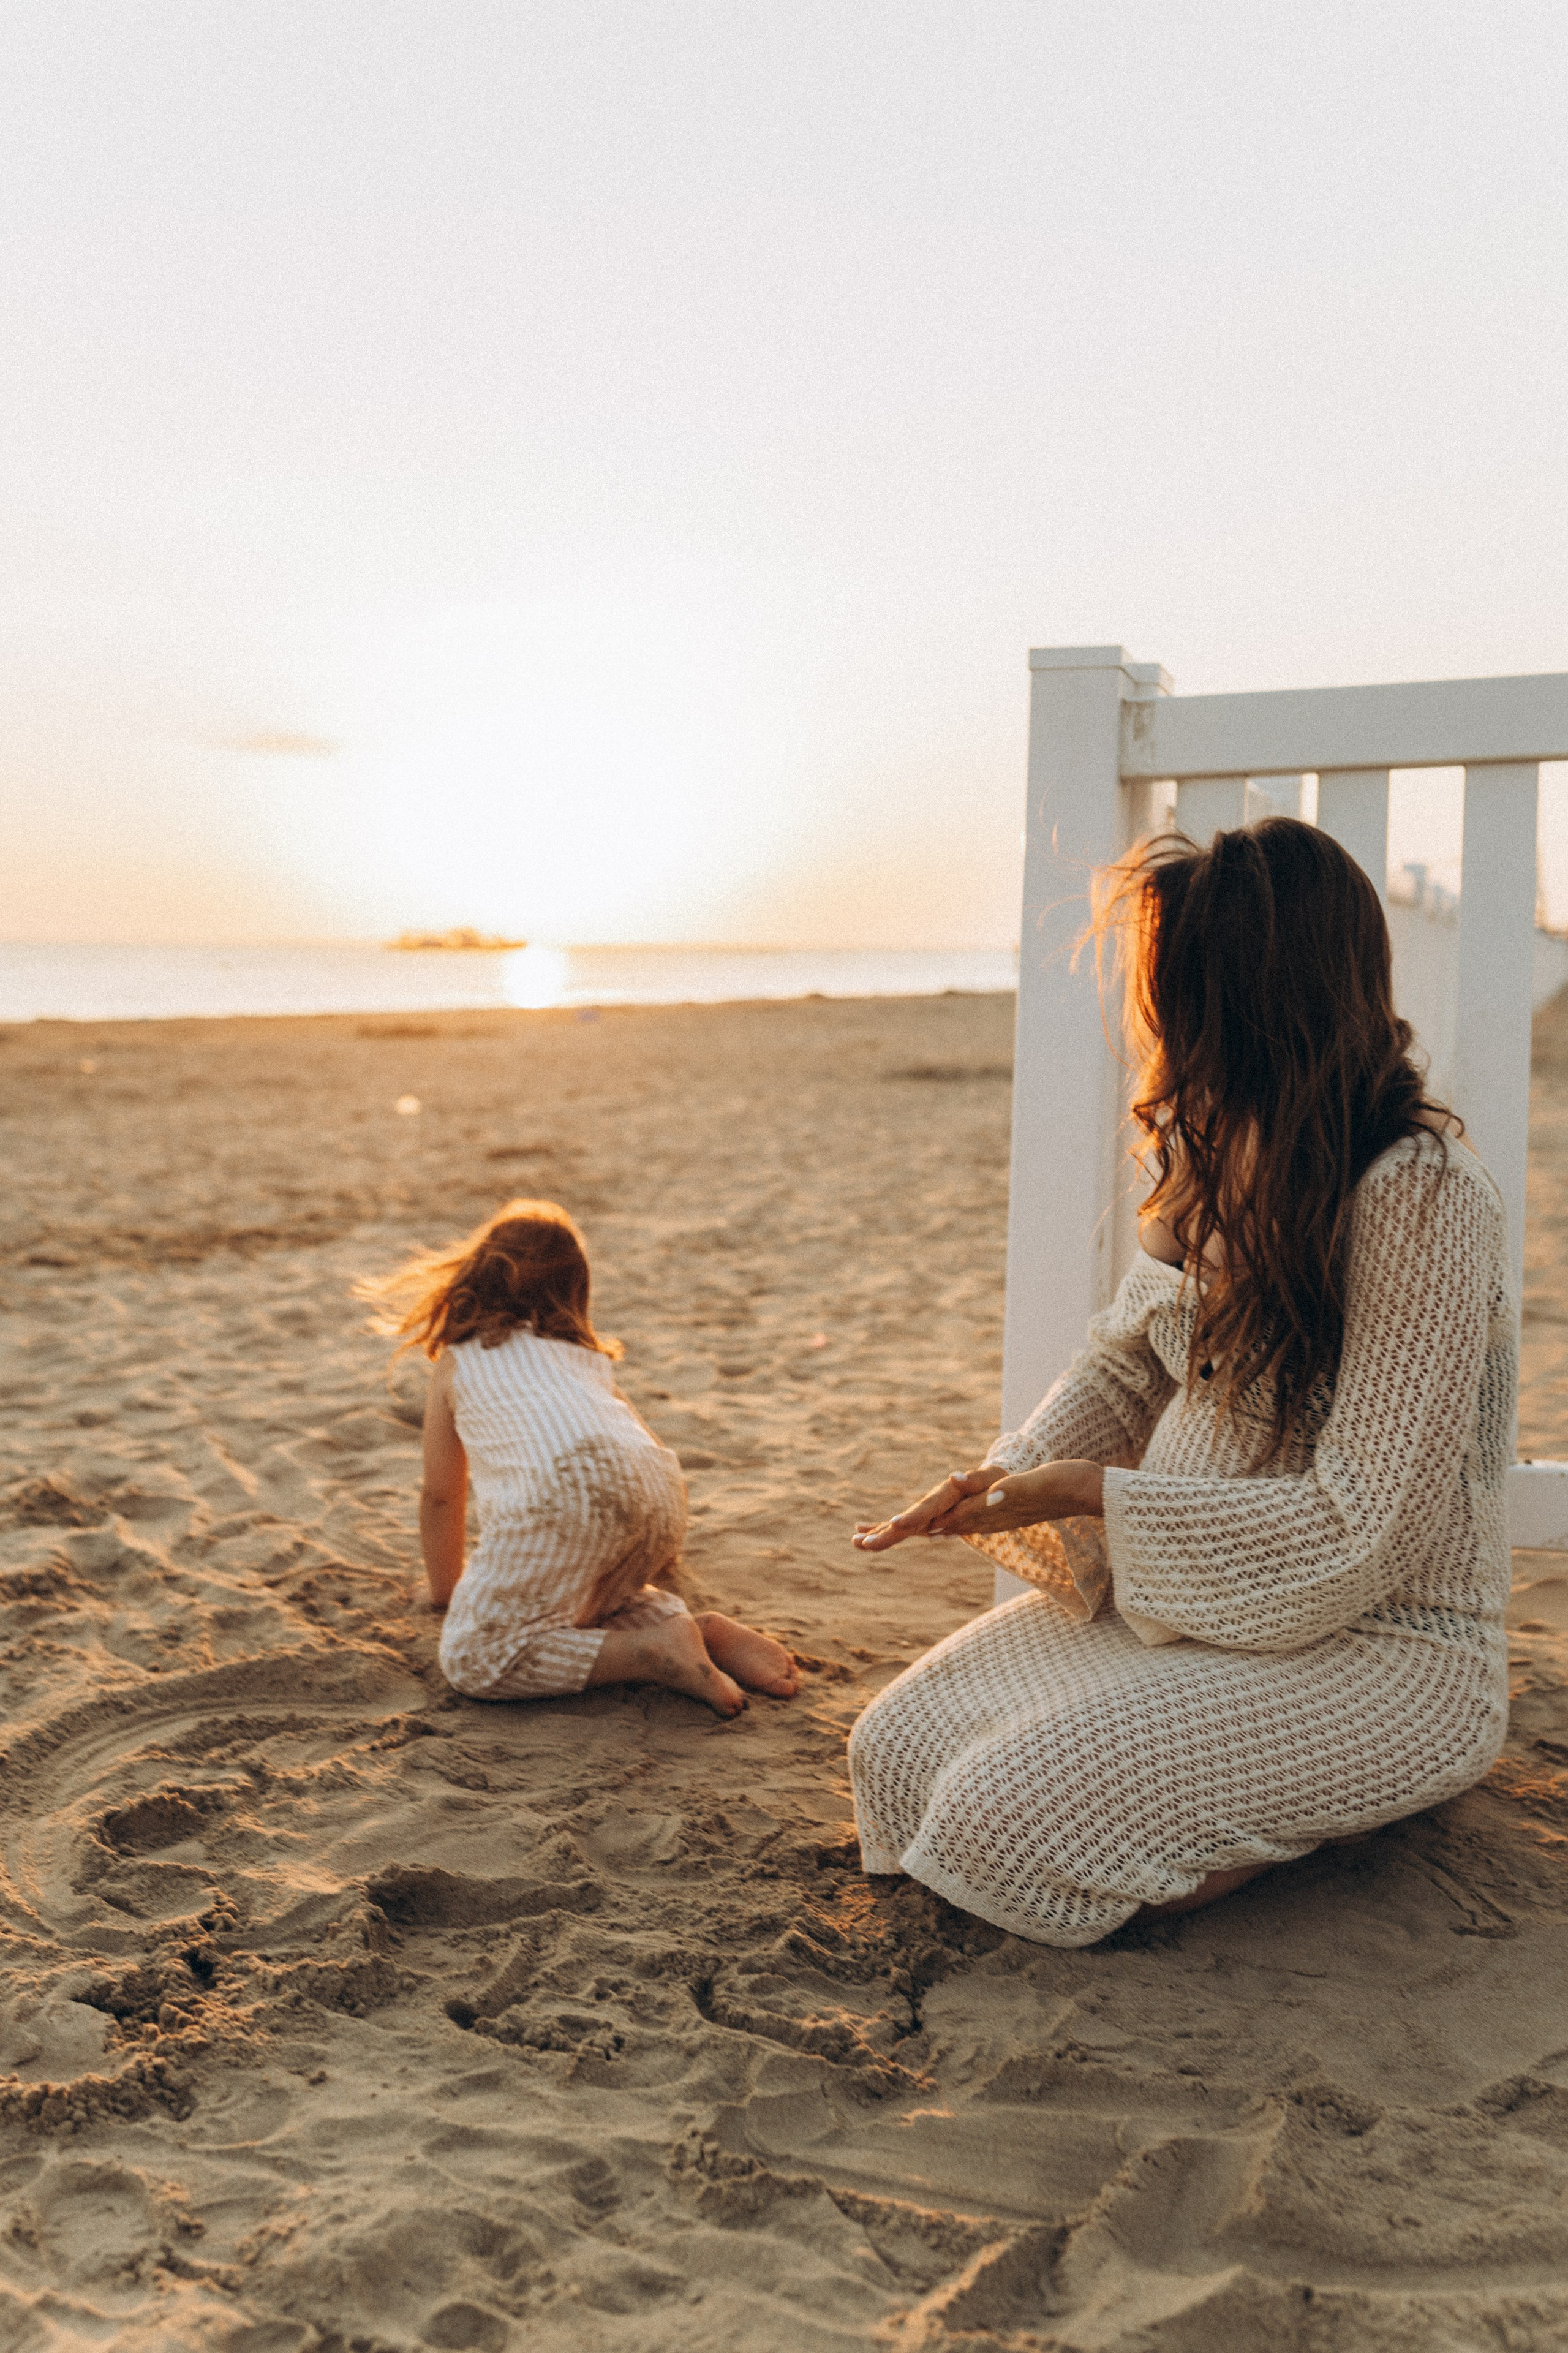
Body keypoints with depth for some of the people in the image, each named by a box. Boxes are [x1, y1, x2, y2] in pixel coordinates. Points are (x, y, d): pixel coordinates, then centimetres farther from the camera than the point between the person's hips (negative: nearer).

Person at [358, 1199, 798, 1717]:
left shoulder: (455, 1364, 25)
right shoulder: (586, 1354, 35)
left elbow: (440, 1497, 29)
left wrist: (447, 1591, 43)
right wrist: (654, 1556, 58)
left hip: (560, 1497, -6)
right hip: (659, 1493, 6)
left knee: (472, 1657, 3)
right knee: (599, 1599, 34)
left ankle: (652, 1652, -10)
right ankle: (708, 1631, 9)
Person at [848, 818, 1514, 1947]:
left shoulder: (1422, 1193, -23)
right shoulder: (1221, 1157, 4)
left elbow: (1355, 1531, -23)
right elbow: (1131, 1355, 14)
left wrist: (1095, 1494, -21)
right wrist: (1005, 1477, -5)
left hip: (1377, 1648, -8)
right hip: (1186, 1590, 8)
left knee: (1009, 1818, -22)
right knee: (903, 1745, -6)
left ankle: (1298, 1817, 2)